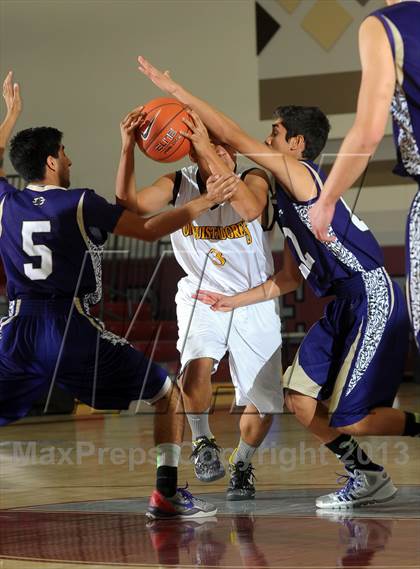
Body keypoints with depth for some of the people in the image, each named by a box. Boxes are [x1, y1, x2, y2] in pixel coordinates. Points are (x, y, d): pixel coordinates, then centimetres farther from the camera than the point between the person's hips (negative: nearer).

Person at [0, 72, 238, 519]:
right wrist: (204, 203, 10)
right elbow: (149, 229, 2)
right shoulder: (81, 204, -4)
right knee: (168, 396, 12)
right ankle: (167, 493, 6)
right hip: (75, 329, -3)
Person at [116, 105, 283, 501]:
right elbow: (130, 205, -22)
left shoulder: (252, 180, -16)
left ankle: (242, 465, 32)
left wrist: (211, 150, -45)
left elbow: (250, 208, -40)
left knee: (262, 401, 4)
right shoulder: (179, 184, -9)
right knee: (197, 366, -30)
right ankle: (202, 442, -4)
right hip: (201, 299, 0)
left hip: (254, 303, 0)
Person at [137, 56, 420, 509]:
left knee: (348, 420, -11)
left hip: (373, 301, -10)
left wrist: (176, 91, -11)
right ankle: (367, 479, 18)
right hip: (343, 305, 10)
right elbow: (290, 278, 24)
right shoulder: (287, 199, 19)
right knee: (299, 399, 7)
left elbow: (234, 137, -15)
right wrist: (233, 301, 21)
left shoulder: (300, 174, -9)